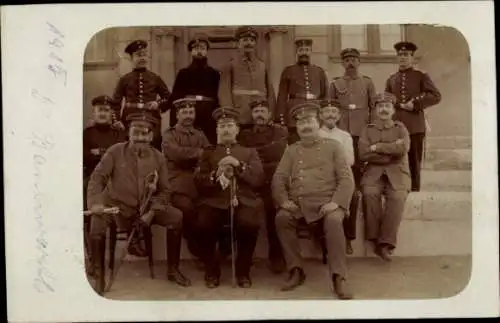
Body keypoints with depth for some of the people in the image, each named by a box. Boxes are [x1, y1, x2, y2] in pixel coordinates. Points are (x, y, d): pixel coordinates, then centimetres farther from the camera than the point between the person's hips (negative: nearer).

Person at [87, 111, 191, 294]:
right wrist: (95, 201, -29)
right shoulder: (115, 151, -5)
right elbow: (98, 177, -10)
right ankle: (99, 277, -6)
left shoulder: (158, 158, 1)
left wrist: (152, 211, -13)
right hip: (117, 205, -2)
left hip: (146, 206, 2)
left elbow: (164, 190, 4)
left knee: (176, 217, -16)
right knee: (97, 225, -29)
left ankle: (173, 270, 0)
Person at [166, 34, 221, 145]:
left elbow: (220, 100, 9)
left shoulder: (215, 74, 12)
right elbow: (174, 100, 6)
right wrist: (174, 124, -4)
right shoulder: (183, 73, 11)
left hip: (209, 121, 0)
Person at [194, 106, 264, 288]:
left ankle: (243, 271, -7)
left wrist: (238, 165, -6)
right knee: (203, 225, -30)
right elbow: (199, 181, 10)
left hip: (244, 200, 0)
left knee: (250, 224, -33)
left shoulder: (250, 152, 22)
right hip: (215, 201, 1)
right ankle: (212, 271, -4)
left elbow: (258, 179, 7)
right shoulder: (208, 153, 23)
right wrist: (217, 174, -8)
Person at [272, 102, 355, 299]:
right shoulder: (291, 151, 18)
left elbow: (346, 178, 2)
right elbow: (279, 178, 10)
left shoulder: (333, 146, 11)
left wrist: (336, 202, -15)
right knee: (281, 218, -28)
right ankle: (296, 271, -14)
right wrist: (284, 200, -10)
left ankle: (339, 277, -25)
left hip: (326, 202, -2)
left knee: (334, 221, -34)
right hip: (298, 203, 2)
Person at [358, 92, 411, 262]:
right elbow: (363, 154, -3)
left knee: (397, 197, -31)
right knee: (369, 193, -32)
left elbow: (403, 148, -8)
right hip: (374, 172, 0)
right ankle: (375, 239, -21)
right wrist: (391, 151, -6)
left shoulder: (400, 128, 13)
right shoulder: (368, 130, 14)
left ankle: (386, 243, -26)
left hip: (397, 173, 0)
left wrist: (377, 147, -8)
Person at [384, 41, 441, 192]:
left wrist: (415, 103, -12)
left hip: (415, 126, -3)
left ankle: (414, 191, 7)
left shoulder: (421, 76, 5)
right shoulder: (391, 79, 15)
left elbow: (436, 96, -2)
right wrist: (401, 105, -2)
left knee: (414, 162, 1)